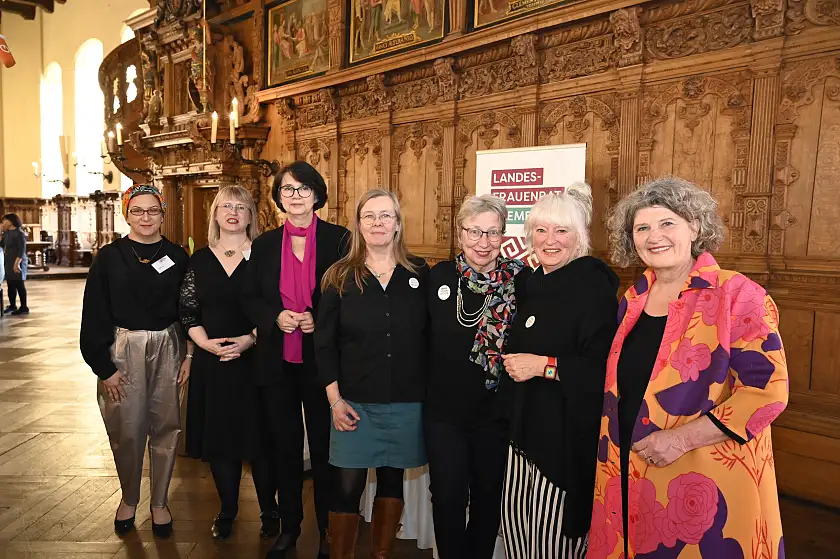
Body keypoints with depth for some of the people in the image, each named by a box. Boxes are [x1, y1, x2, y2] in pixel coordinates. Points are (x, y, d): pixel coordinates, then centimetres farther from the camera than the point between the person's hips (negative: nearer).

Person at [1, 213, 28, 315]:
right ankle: (12, 305, 22)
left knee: (19, 284, -4)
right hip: (8, 262, 8)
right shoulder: (6, 233, 13)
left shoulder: (19, 233, -11)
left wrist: (17, 263, -22)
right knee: (10, 284, 12)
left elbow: (22, 250, -17)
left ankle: (24, 307, 0)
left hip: (17, 262, -8)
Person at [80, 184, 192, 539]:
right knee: (126, 431, 4)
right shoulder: (110, 257, -2)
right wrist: (103, 366, -6)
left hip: (167, 349, 1)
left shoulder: (178, 257, 3)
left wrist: (189, 354, -2)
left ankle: (159, 502, 24)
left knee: (165, 427, 7)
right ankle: (129, 499, 29)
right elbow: (94, 315, -3)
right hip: (123, 350, -1)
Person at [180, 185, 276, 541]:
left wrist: (251, 339, -15)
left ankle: (269, 510, 24)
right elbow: (187, 311, 6)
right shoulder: (199, 260, 7)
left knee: (259, 436, 4)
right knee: (219, 437, 10)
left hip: (256, 361, -2)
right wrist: (207, 343, -9)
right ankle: (227, 511, 28)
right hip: (212, 362, 3)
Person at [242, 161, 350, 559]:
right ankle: (289, 525, 32)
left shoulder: (339, 239, -4)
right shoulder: (264, 244, 6)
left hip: (321, 360, -3)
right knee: (283, 446, 14)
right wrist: (276, 317, -12)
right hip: (277, 362, 3)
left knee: (324, 447, 8)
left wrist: (319, 320, -18)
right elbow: (249, 299, 7)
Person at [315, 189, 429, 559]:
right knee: (348, 486, 2)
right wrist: (335, 400, -6)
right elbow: (324, 343, -1)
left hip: (406, 402, 1)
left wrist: (429, 391, 1)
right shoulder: (340, 277, 0)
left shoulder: (419, 272, 2)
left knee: (392, 479, 13)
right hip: (354, 402, -1)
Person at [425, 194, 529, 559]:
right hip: (444, 411, 1)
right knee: (448, 499, 9)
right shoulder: (438, 277, -4)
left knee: (488, 497, 18)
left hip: (496, 412, 0)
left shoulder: (521, 279, -9)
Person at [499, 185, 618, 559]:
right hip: (528, 425, 8)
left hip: (567, 432, -7)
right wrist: (514, 363, 8)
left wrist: (543, 365, -22)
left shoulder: (594, 284, -15)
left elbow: (603, 368, -23)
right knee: (515, 522, 15)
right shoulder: (535, 282, 9)